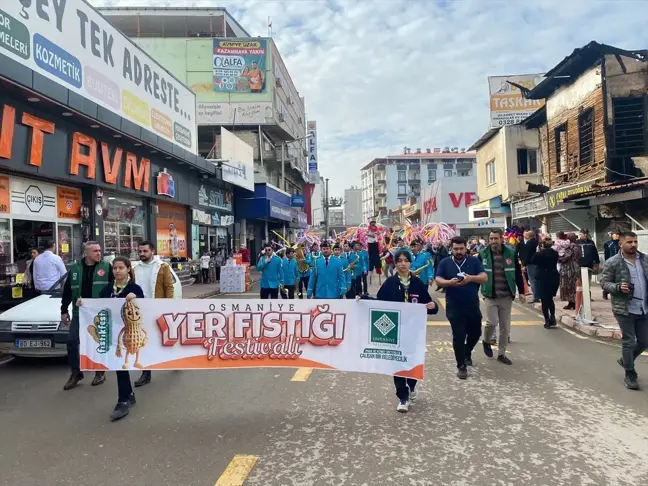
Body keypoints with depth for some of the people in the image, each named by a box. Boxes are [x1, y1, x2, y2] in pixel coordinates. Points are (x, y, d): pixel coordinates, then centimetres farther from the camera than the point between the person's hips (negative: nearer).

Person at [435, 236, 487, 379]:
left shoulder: (474, 261, 1)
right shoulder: (445, 263, 0)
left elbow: (484, 278, -6)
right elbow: (438, 280, -4)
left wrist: (470, 278, -25)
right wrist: (450, 282, -25)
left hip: (473, 305, 2)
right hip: (454, 307, -2)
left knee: (475, 332, 15)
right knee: (458, 336, 0)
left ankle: (467, 353, 44)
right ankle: (461, 366, 13)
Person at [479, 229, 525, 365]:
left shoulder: (511, 253, -1)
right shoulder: (483, 254, -4)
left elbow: (518, 273, 5)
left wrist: (521, 291, 3)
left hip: (506, 296, 2)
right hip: (490, 295, -2)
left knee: (505, 327, 8)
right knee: (492, 322, -11)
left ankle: (501, 354, 23)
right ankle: (486, 341, 20)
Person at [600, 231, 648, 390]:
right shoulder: (612, 263, -10)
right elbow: (604, 283, -7)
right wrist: (618, 287, -25)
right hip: (624, 309, -5)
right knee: (629, 342, 3)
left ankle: (625, 360, 39)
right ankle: (630, 375, 17)